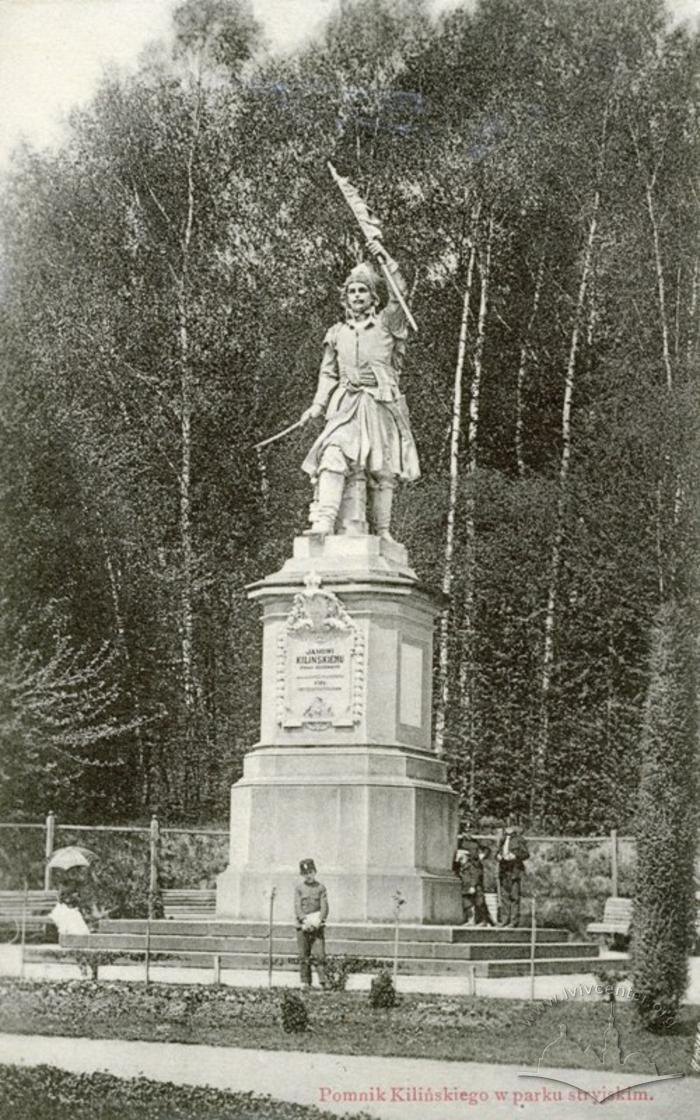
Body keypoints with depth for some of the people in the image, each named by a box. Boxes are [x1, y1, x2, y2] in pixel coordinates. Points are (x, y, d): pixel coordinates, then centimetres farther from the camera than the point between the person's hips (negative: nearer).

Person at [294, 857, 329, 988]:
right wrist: (305, 920, -15)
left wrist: (318, 920, -15)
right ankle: (306, 982, 6)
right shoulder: (299, 888, 8)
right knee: (304, 956, 0)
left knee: (319, 954, -10)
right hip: (303, 927, 1)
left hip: (317, 926, -1)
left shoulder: (321, 888, 7)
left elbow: (324, 906, 2)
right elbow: (297, 906, 0)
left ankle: (322, 981, -11)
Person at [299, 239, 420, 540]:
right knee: (334, 458, -20)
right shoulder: (337, 333, 16)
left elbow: (398, 294, -10)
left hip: (381, 405, -1)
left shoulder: (387, 323, 7)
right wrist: (317, 405, 6)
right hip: (347, 407, 1)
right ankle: (323, 521, -30)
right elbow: (328, 373, 19)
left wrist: (386, 260, -17)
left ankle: (382, 530, 10)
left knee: (382, 470, 0)